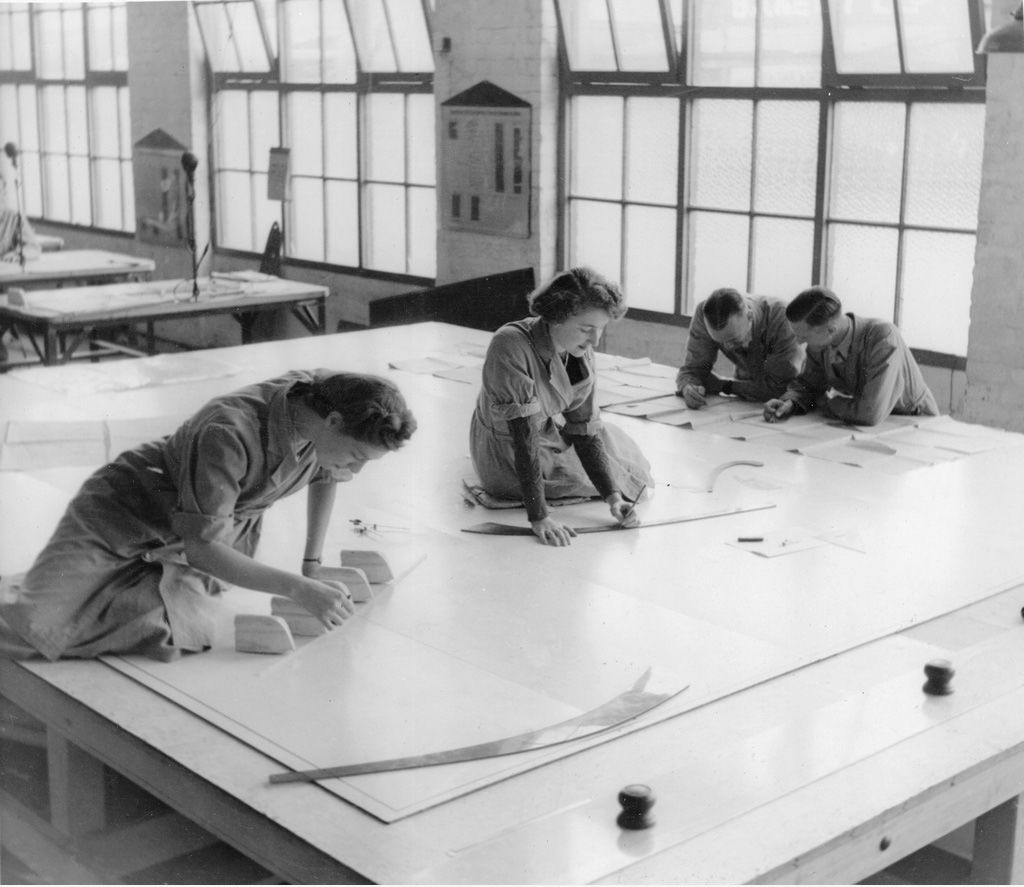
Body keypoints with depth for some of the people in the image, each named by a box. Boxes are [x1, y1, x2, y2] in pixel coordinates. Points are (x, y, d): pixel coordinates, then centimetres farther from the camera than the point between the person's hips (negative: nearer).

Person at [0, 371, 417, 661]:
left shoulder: (322, 391, -14)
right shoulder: (229, 434, -36)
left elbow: (325, 474, 10)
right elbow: (203, 548, -32)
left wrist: (312, 564, 6)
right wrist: (298, 589, -34)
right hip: (121, 515, -7)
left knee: (181, 631, -21)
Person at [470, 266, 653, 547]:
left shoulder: (581, 353, -13)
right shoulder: (511, 347, -35)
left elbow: (585, 429, -11)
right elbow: (524, 436, -37)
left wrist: (612, 496, -23)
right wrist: (539, 517, -39)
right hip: (507, 458, -6)